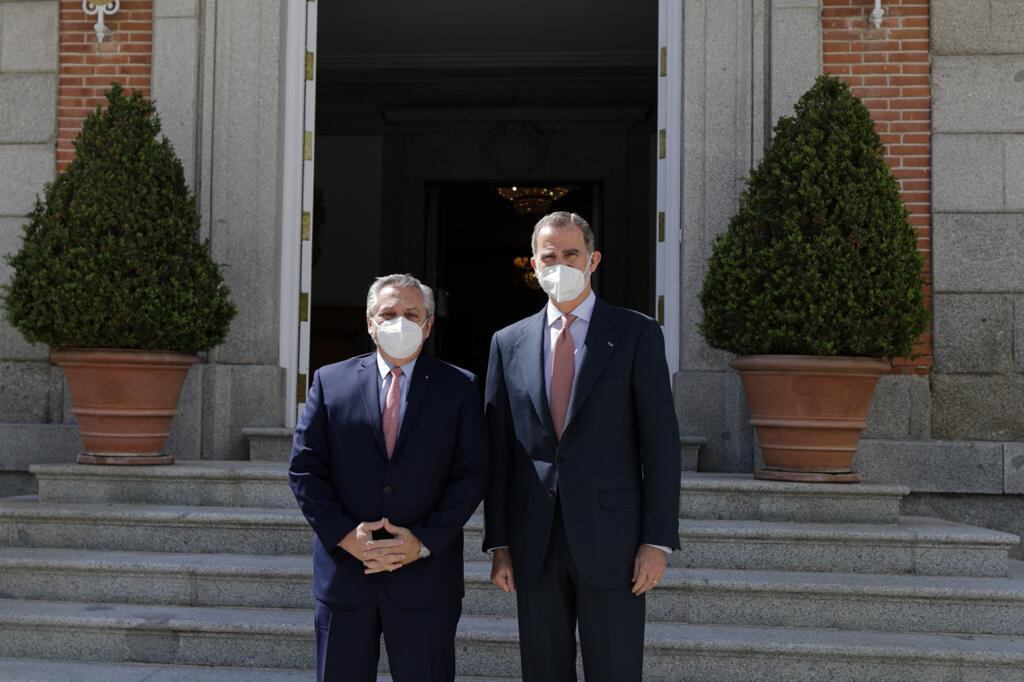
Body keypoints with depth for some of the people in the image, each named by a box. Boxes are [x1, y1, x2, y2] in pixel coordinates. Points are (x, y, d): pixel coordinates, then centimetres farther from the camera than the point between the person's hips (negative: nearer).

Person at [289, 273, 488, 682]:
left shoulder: (459, 388, 3)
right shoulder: (330, 381, 5)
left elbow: (471, 475, -2)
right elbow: (304, 469, 2)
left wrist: (423, 542, -11)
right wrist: (344, 536, -10)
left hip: (426, 577, -1)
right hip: (343, 570, 1)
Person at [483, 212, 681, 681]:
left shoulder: (636, 334, 0)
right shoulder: (508, 343, 9)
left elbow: (660, 443, -3)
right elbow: (498, 451, 9)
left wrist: (658, 540, -8)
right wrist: (498, 543, 5)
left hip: (610, 536, -3)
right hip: (534, 543, 3)